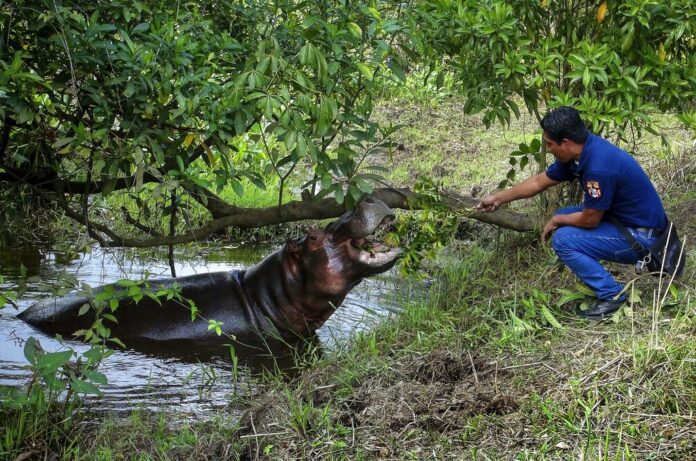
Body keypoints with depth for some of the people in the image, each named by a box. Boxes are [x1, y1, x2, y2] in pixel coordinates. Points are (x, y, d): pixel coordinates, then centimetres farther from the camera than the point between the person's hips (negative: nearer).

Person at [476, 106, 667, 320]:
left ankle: (612, 294, -6)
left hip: (643, 236, -10)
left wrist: (557, 221, -1)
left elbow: (590, 220, -20)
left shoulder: (599, 167, -30)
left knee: (563, 240, -16)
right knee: (563, 217, 13)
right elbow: (538, 182, 13)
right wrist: (498, 198, 19)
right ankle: (596, 279, 16)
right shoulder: (580, 152, -1)